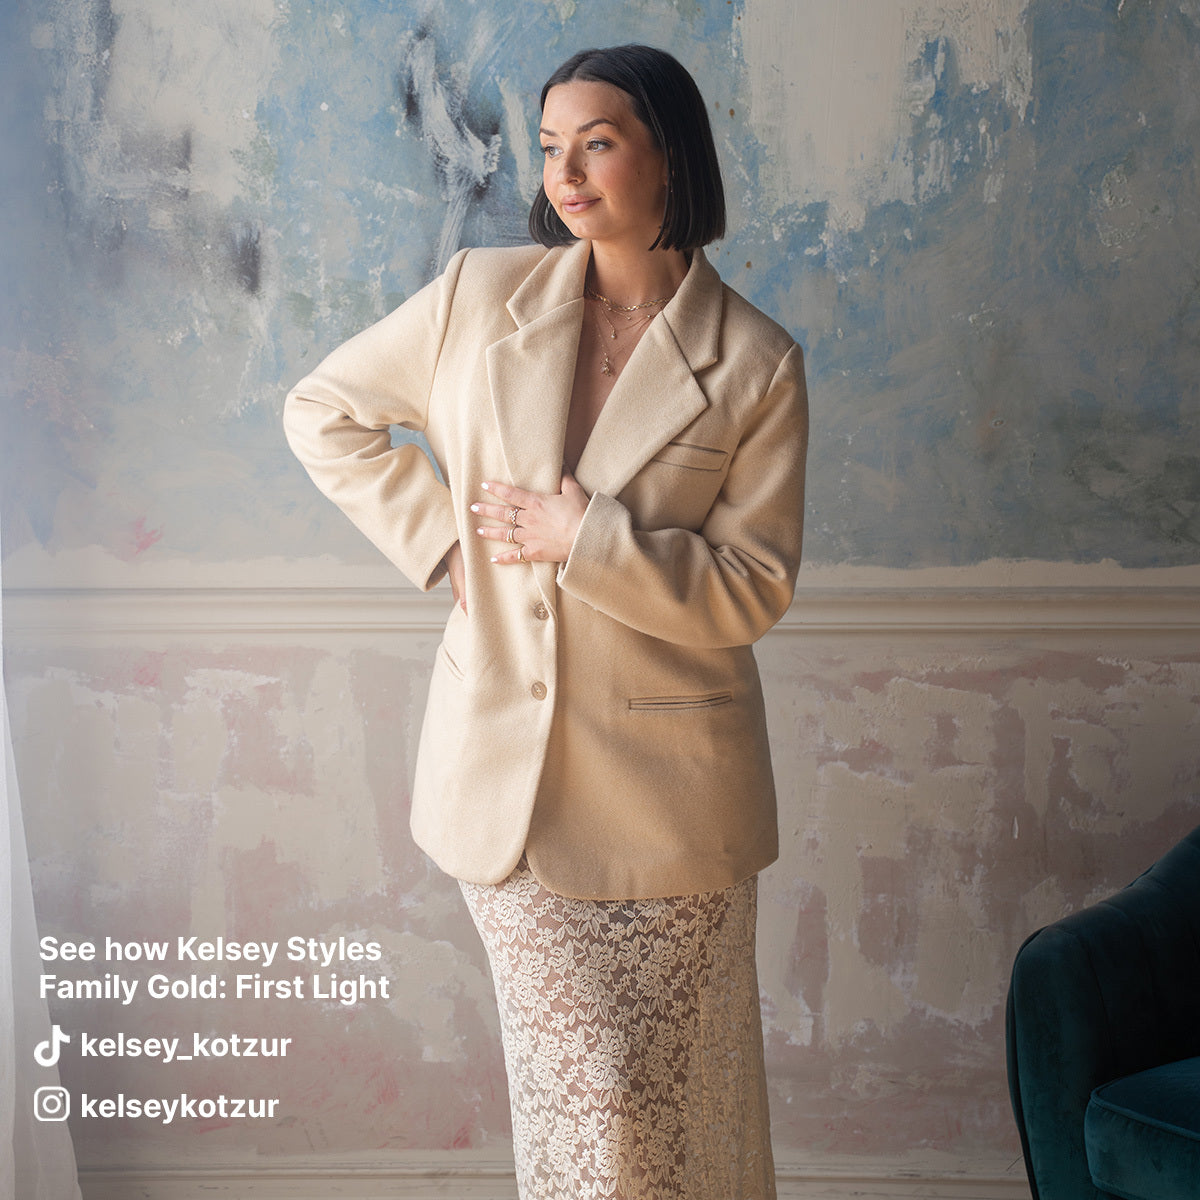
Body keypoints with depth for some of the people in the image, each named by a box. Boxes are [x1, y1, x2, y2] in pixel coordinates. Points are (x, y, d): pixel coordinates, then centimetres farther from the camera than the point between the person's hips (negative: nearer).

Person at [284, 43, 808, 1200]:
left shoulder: (756, 365, -4)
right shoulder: (481, 294, 1)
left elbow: (752, 589, -6)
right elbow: (322, 410, 11)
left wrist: (586, 540, -17)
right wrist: (439, 539, 1)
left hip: (669, 787, -1)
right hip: (503, 767, 1)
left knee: (673, 1095, 9)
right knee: (577, 1091, 9)